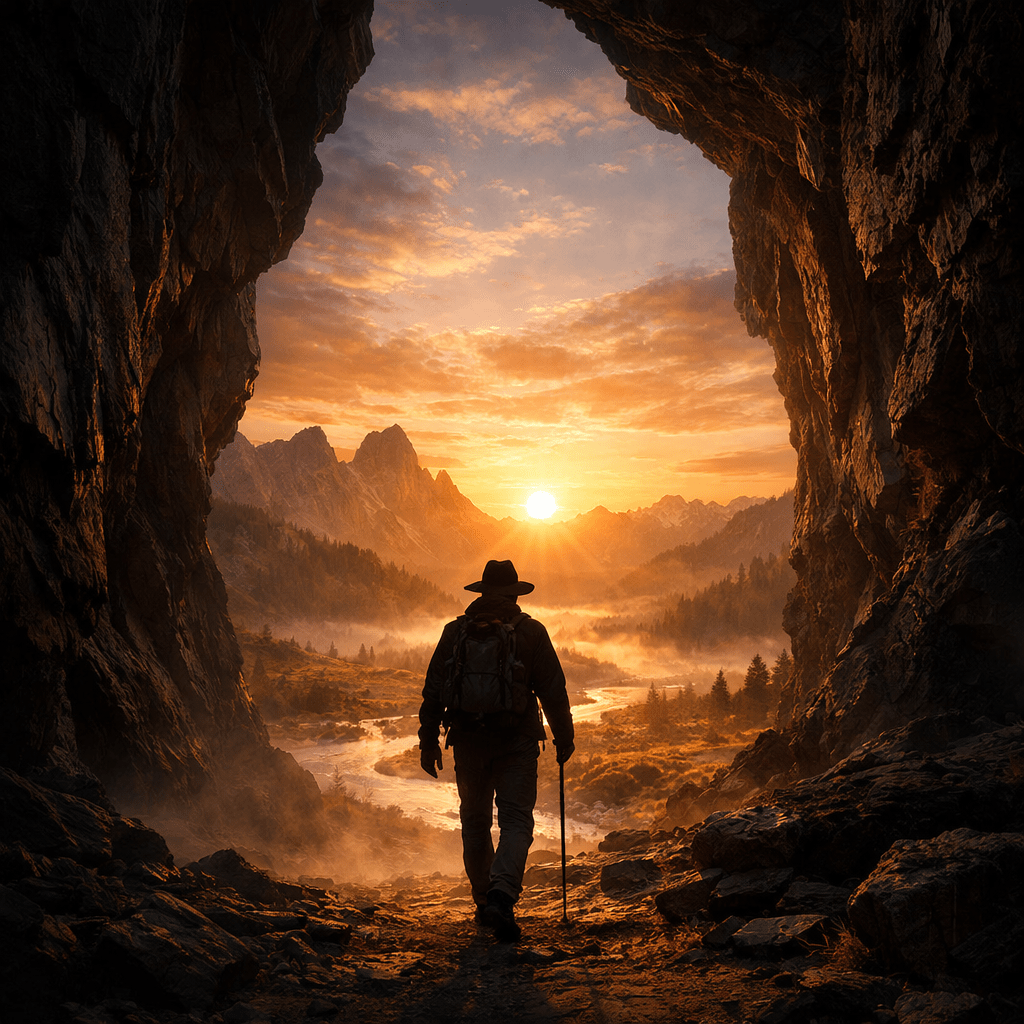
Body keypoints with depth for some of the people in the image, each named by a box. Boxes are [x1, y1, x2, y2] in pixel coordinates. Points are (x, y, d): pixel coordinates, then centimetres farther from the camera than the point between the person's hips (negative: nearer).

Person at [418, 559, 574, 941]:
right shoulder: (531, 632, -1)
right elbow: (553, 691, -1)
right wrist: (564, 738, 8)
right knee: (516, 821, 0)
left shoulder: (455, 631, 4)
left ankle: (484, 902, 22)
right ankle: (501, 895, -19)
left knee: (475, 824, 15)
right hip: (517, 743, -2)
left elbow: (433, 692, 4)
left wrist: (429, 743, 11)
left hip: (468, 742, 2)